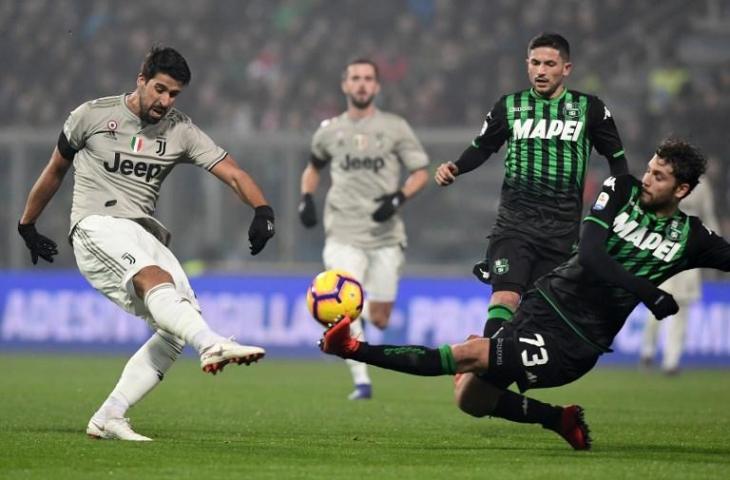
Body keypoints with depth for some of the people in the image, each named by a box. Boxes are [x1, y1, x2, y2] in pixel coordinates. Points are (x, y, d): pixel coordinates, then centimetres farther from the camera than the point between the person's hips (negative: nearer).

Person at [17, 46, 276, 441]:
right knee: (154, 277, -35)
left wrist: (262, 209, -20)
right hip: (97, 227, -6)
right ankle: (212, 345, -62)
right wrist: (27, 226, 25)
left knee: (177, 327, -13)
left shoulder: (180, 131, 9)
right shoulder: (92, 116, 3)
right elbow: (55, 170, 17)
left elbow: (232, 174, -1)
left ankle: (108, 418, -8)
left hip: (144, 233, 6)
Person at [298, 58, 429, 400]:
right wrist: (306, 198, 8)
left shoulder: (395, 128, 4)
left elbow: (420, 173, 4)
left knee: (379, 321, 3)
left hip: (385, 235, 0)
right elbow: (313, 167, 27)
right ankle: (361, 381, -15)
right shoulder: (329, 131, 9)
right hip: (344, 235, 0)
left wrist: (398, 198, -14)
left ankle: (367, 305, 40)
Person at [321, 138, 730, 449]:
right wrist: (649, 293, -24)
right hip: (547, 300, 5)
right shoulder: (622, 190, -1)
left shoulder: (689, 238, -4)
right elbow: (591, 255, -14)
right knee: (470, 399, 5)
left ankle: (354, 349, -18)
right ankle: (562, 421, 18)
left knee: (467, 355, -19)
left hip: (574, 343, -5)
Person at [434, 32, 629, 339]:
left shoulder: (588, 109, 6)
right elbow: (482, 148, 20)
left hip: (563, 228, 1)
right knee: (505, 296, -19)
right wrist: (454, 169, 3)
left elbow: (616, 157, 14)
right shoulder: (509, 107, 8)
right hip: (515, 220, -1)